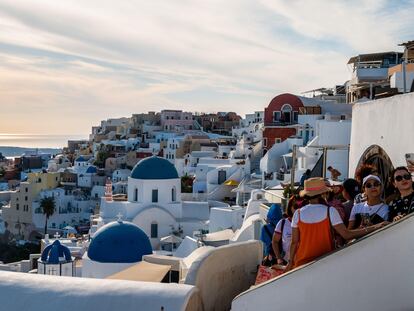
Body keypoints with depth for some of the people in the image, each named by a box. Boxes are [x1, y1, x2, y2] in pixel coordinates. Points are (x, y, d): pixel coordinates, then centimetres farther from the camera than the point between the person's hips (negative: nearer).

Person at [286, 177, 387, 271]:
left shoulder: (298, 214, -2)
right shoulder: (330, 211, -8)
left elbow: (294, 242, 0)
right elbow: (346, 235, -13)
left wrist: (290, 262, 12)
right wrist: (374, 227, -9)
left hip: (302, 263, 1)